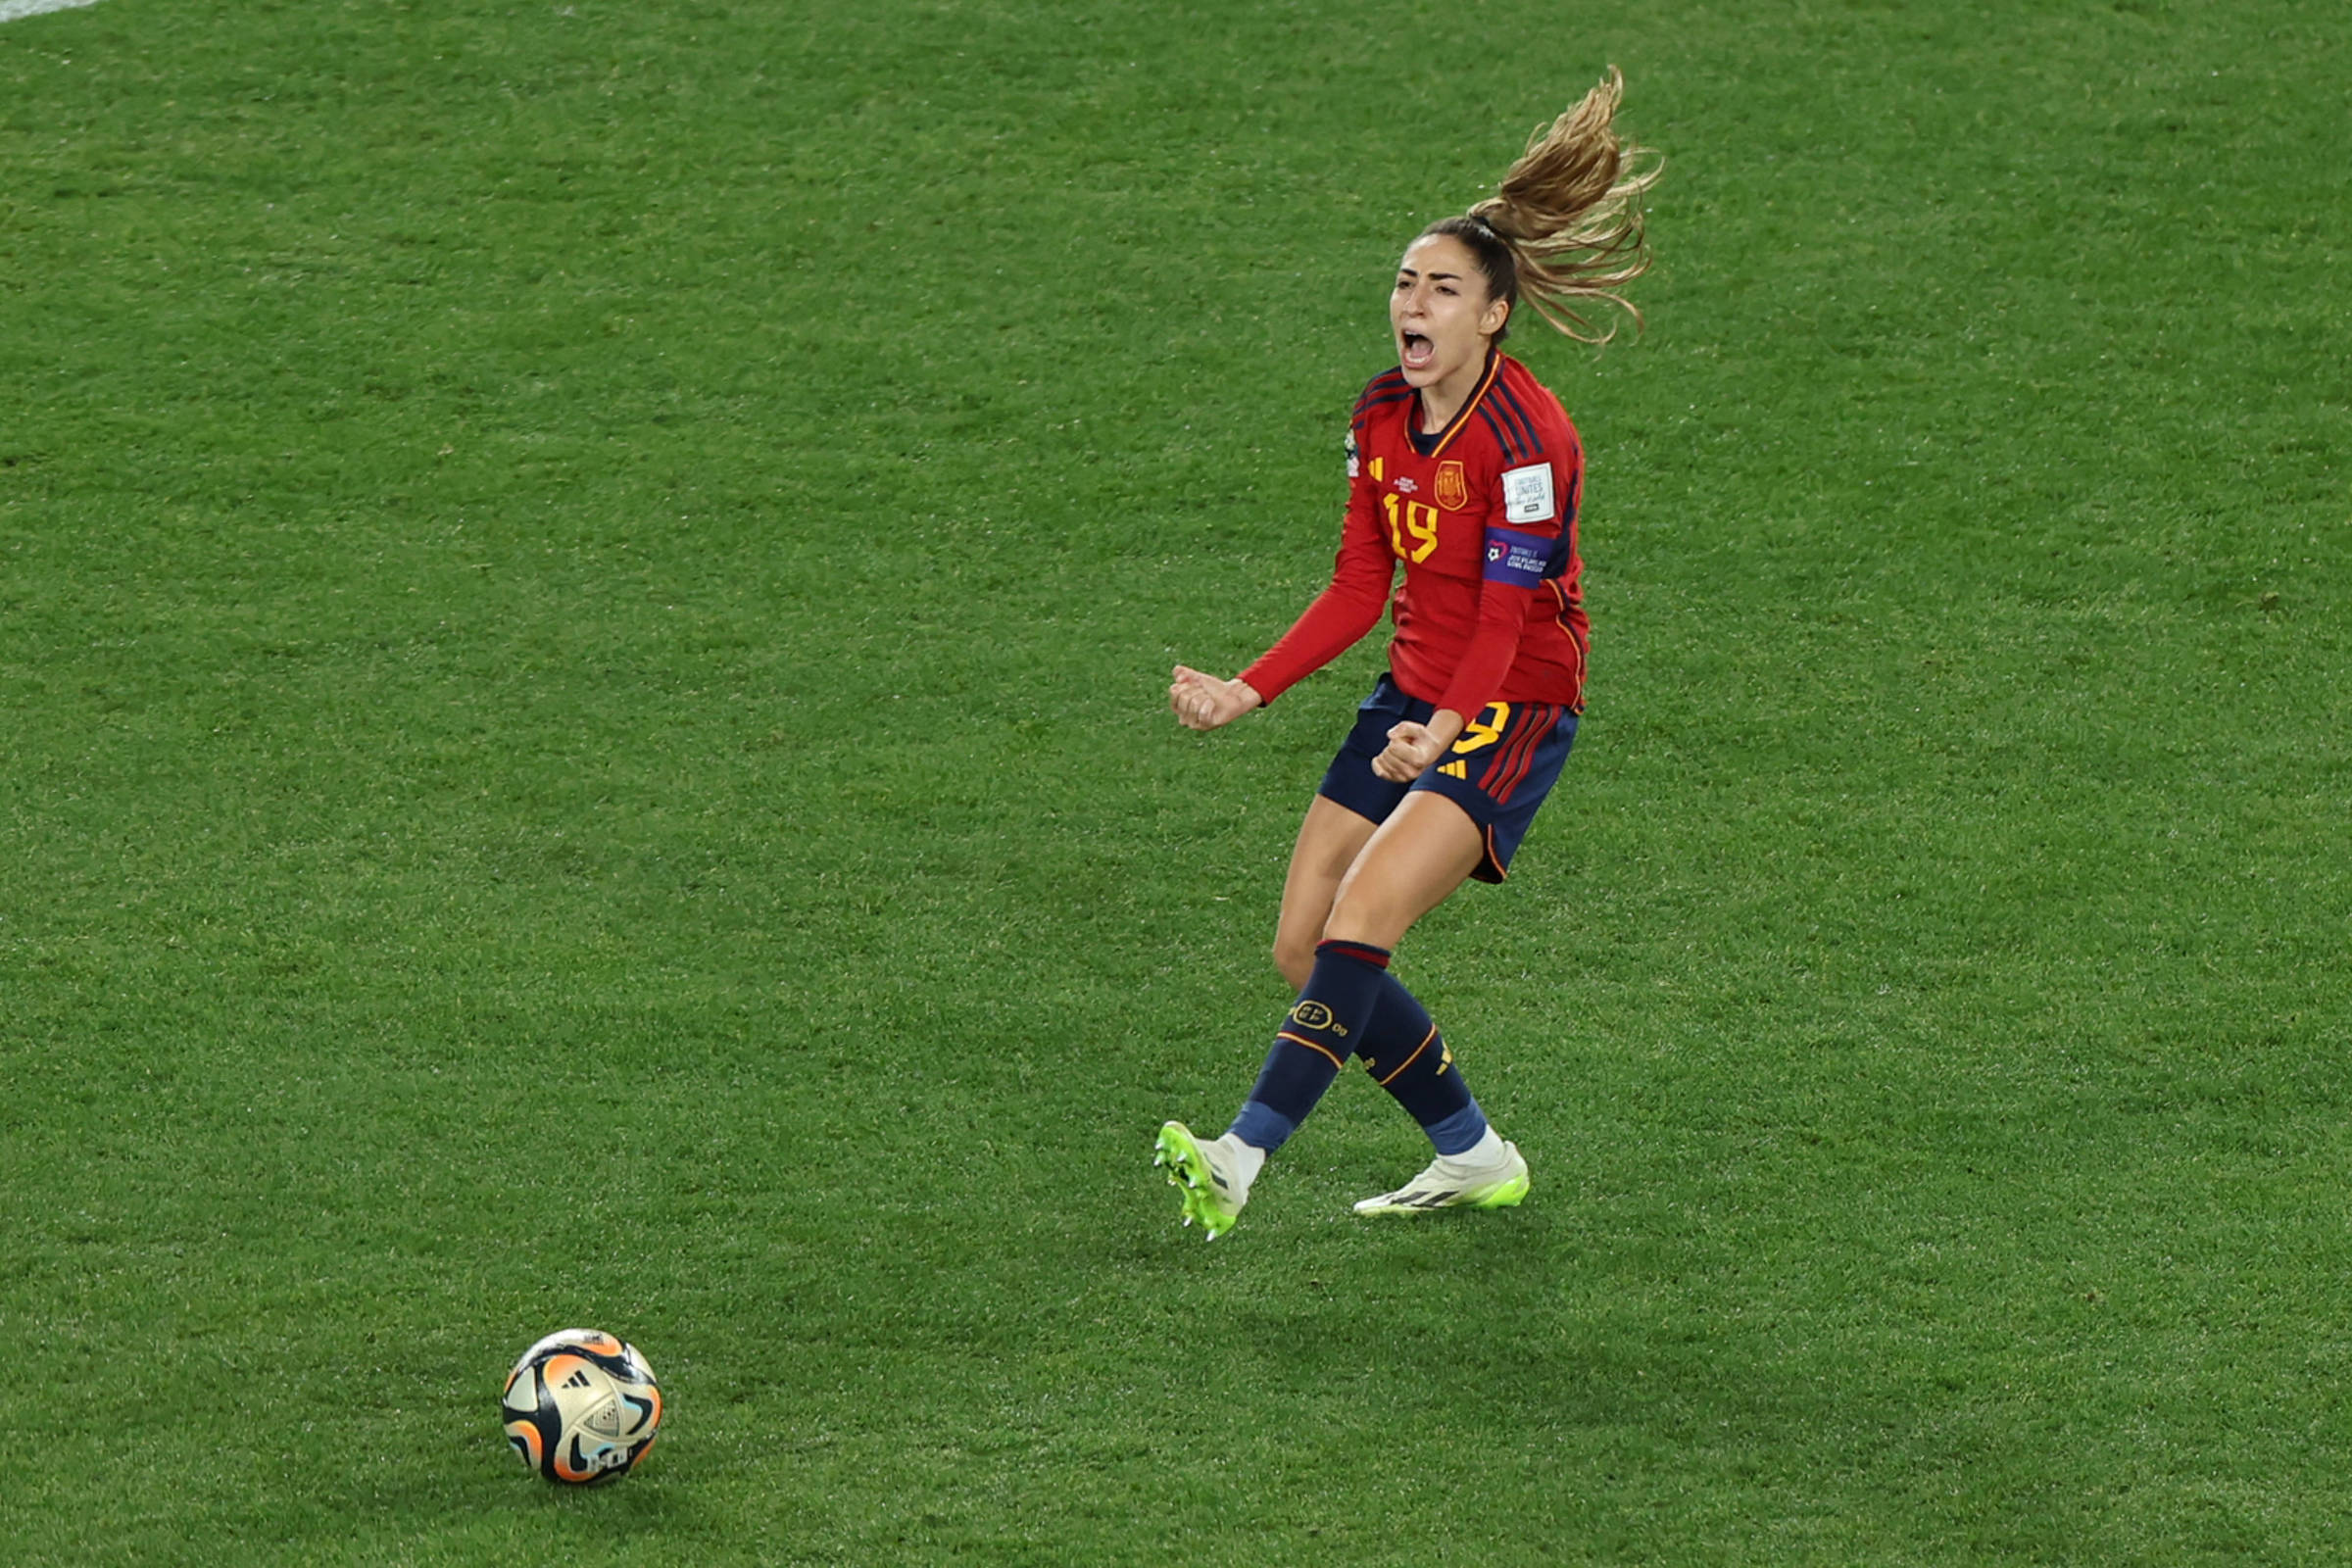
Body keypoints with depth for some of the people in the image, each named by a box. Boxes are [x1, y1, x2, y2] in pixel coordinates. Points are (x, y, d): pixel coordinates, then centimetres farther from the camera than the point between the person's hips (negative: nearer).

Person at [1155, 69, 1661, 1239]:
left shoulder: (1525, 438, -20)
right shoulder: (1382, 418, 4)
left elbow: (1504, 620, -24)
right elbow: (1359, 590, 9)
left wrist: (1441, 736, -39)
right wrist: (1245, 693, 0)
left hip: (1512, 715, -8)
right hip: (1412, 699, 8)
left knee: (1360, 921, -25)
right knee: (1303, 948, 3)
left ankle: (1242, 1159, -31)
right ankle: (1473, 1155, 18)